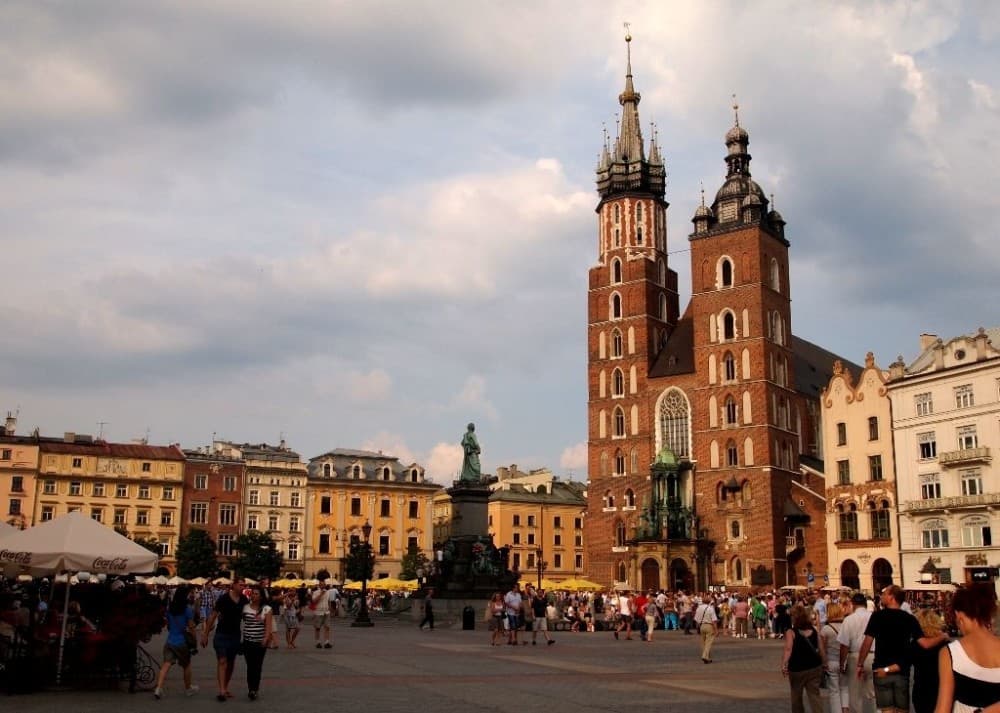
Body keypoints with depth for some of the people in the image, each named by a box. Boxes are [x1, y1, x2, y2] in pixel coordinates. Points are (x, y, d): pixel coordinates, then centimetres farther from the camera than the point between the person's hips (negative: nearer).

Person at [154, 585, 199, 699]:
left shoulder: (169, 608, 2)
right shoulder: (188, 609, -13)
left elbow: (167, 625, 13)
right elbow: (191, 627, -9)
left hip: (170, 641, 3)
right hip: (182, 642, -3)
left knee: (166, 664, -2)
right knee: (186, 666, 15)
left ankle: (158, 688, -19)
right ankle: (188, 688, 29)